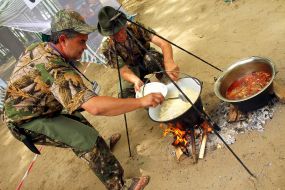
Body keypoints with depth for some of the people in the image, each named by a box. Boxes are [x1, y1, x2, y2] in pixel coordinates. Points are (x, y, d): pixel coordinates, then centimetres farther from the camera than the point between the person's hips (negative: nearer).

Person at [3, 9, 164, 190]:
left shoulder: (38, 48, -6)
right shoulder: (55, 70, -37)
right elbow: (95, 107, -48)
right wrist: (142, 101, -42)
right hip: (27, 123, -9)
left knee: (78, 120, 22)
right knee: (88, 138, -20)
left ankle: (97, 149, 45)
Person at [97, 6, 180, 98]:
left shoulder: (135, 28, -28)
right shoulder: (107, 48, -25)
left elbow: (164, 43, -37)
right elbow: (124, 71, -27)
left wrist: (169, 62, -58)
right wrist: (136, 80, -50)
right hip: (131, 69, 1)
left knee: (151, 58, -35)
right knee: (126, 93, -24)